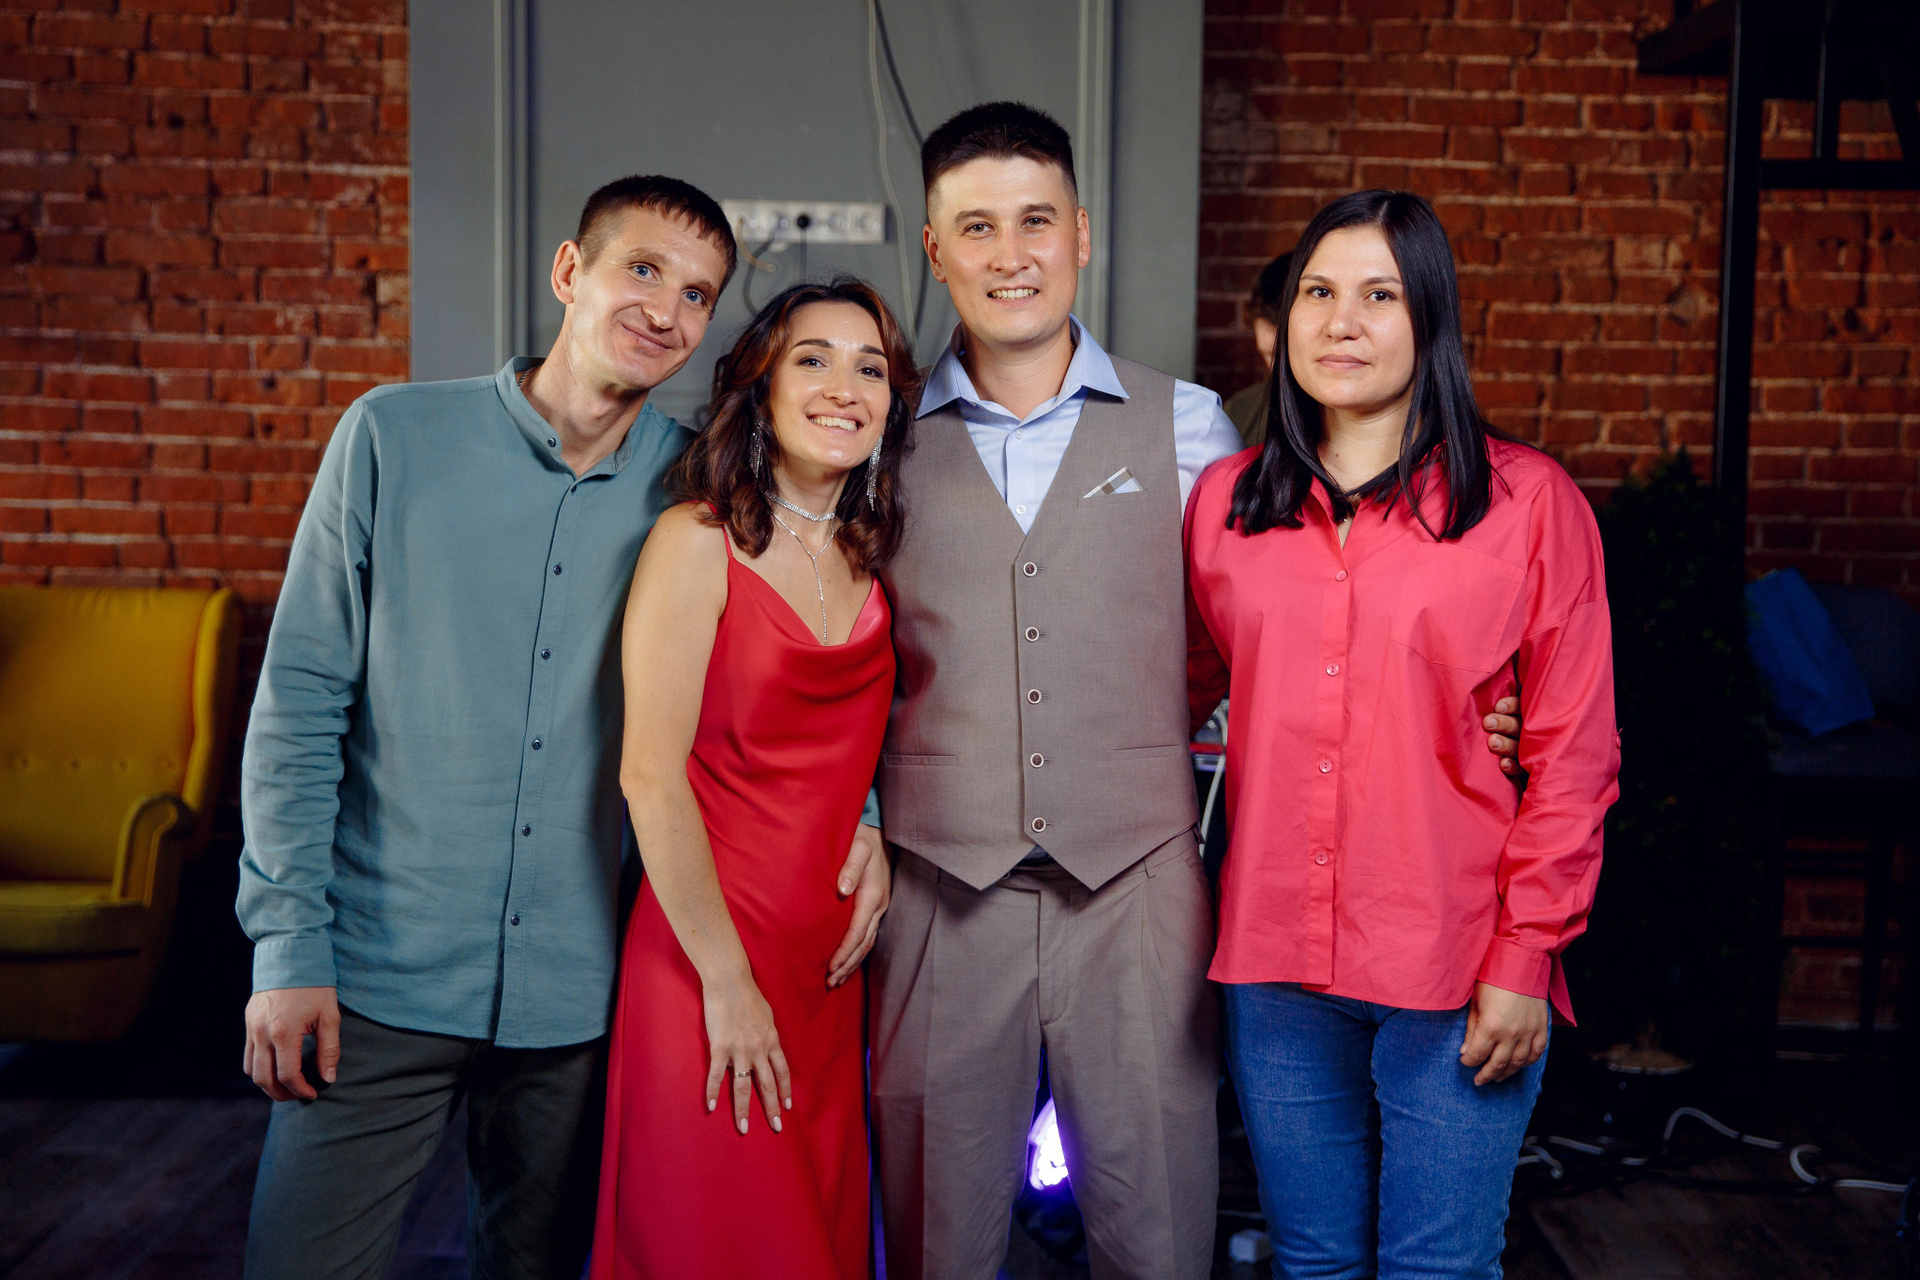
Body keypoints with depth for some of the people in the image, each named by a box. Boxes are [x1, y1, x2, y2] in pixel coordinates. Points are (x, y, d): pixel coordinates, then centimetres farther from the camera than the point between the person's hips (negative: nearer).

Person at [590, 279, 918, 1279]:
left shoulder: (868, 559, 8)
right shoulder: (698, 543, -10)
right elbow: (651, 777, -15)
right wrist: (727, 983, -15)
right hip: (710, 961, -6)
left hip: (829, 966, 6)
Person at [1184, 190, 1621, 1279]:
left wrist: (1525, 960, -7)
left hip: (1458, 976, -3)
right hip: (1277, 961, 3)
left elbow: (1573, 759, -4)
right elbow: (1185, 690, 19)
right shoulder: (1227, 502, 7)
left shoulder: (1530, 502, -4)